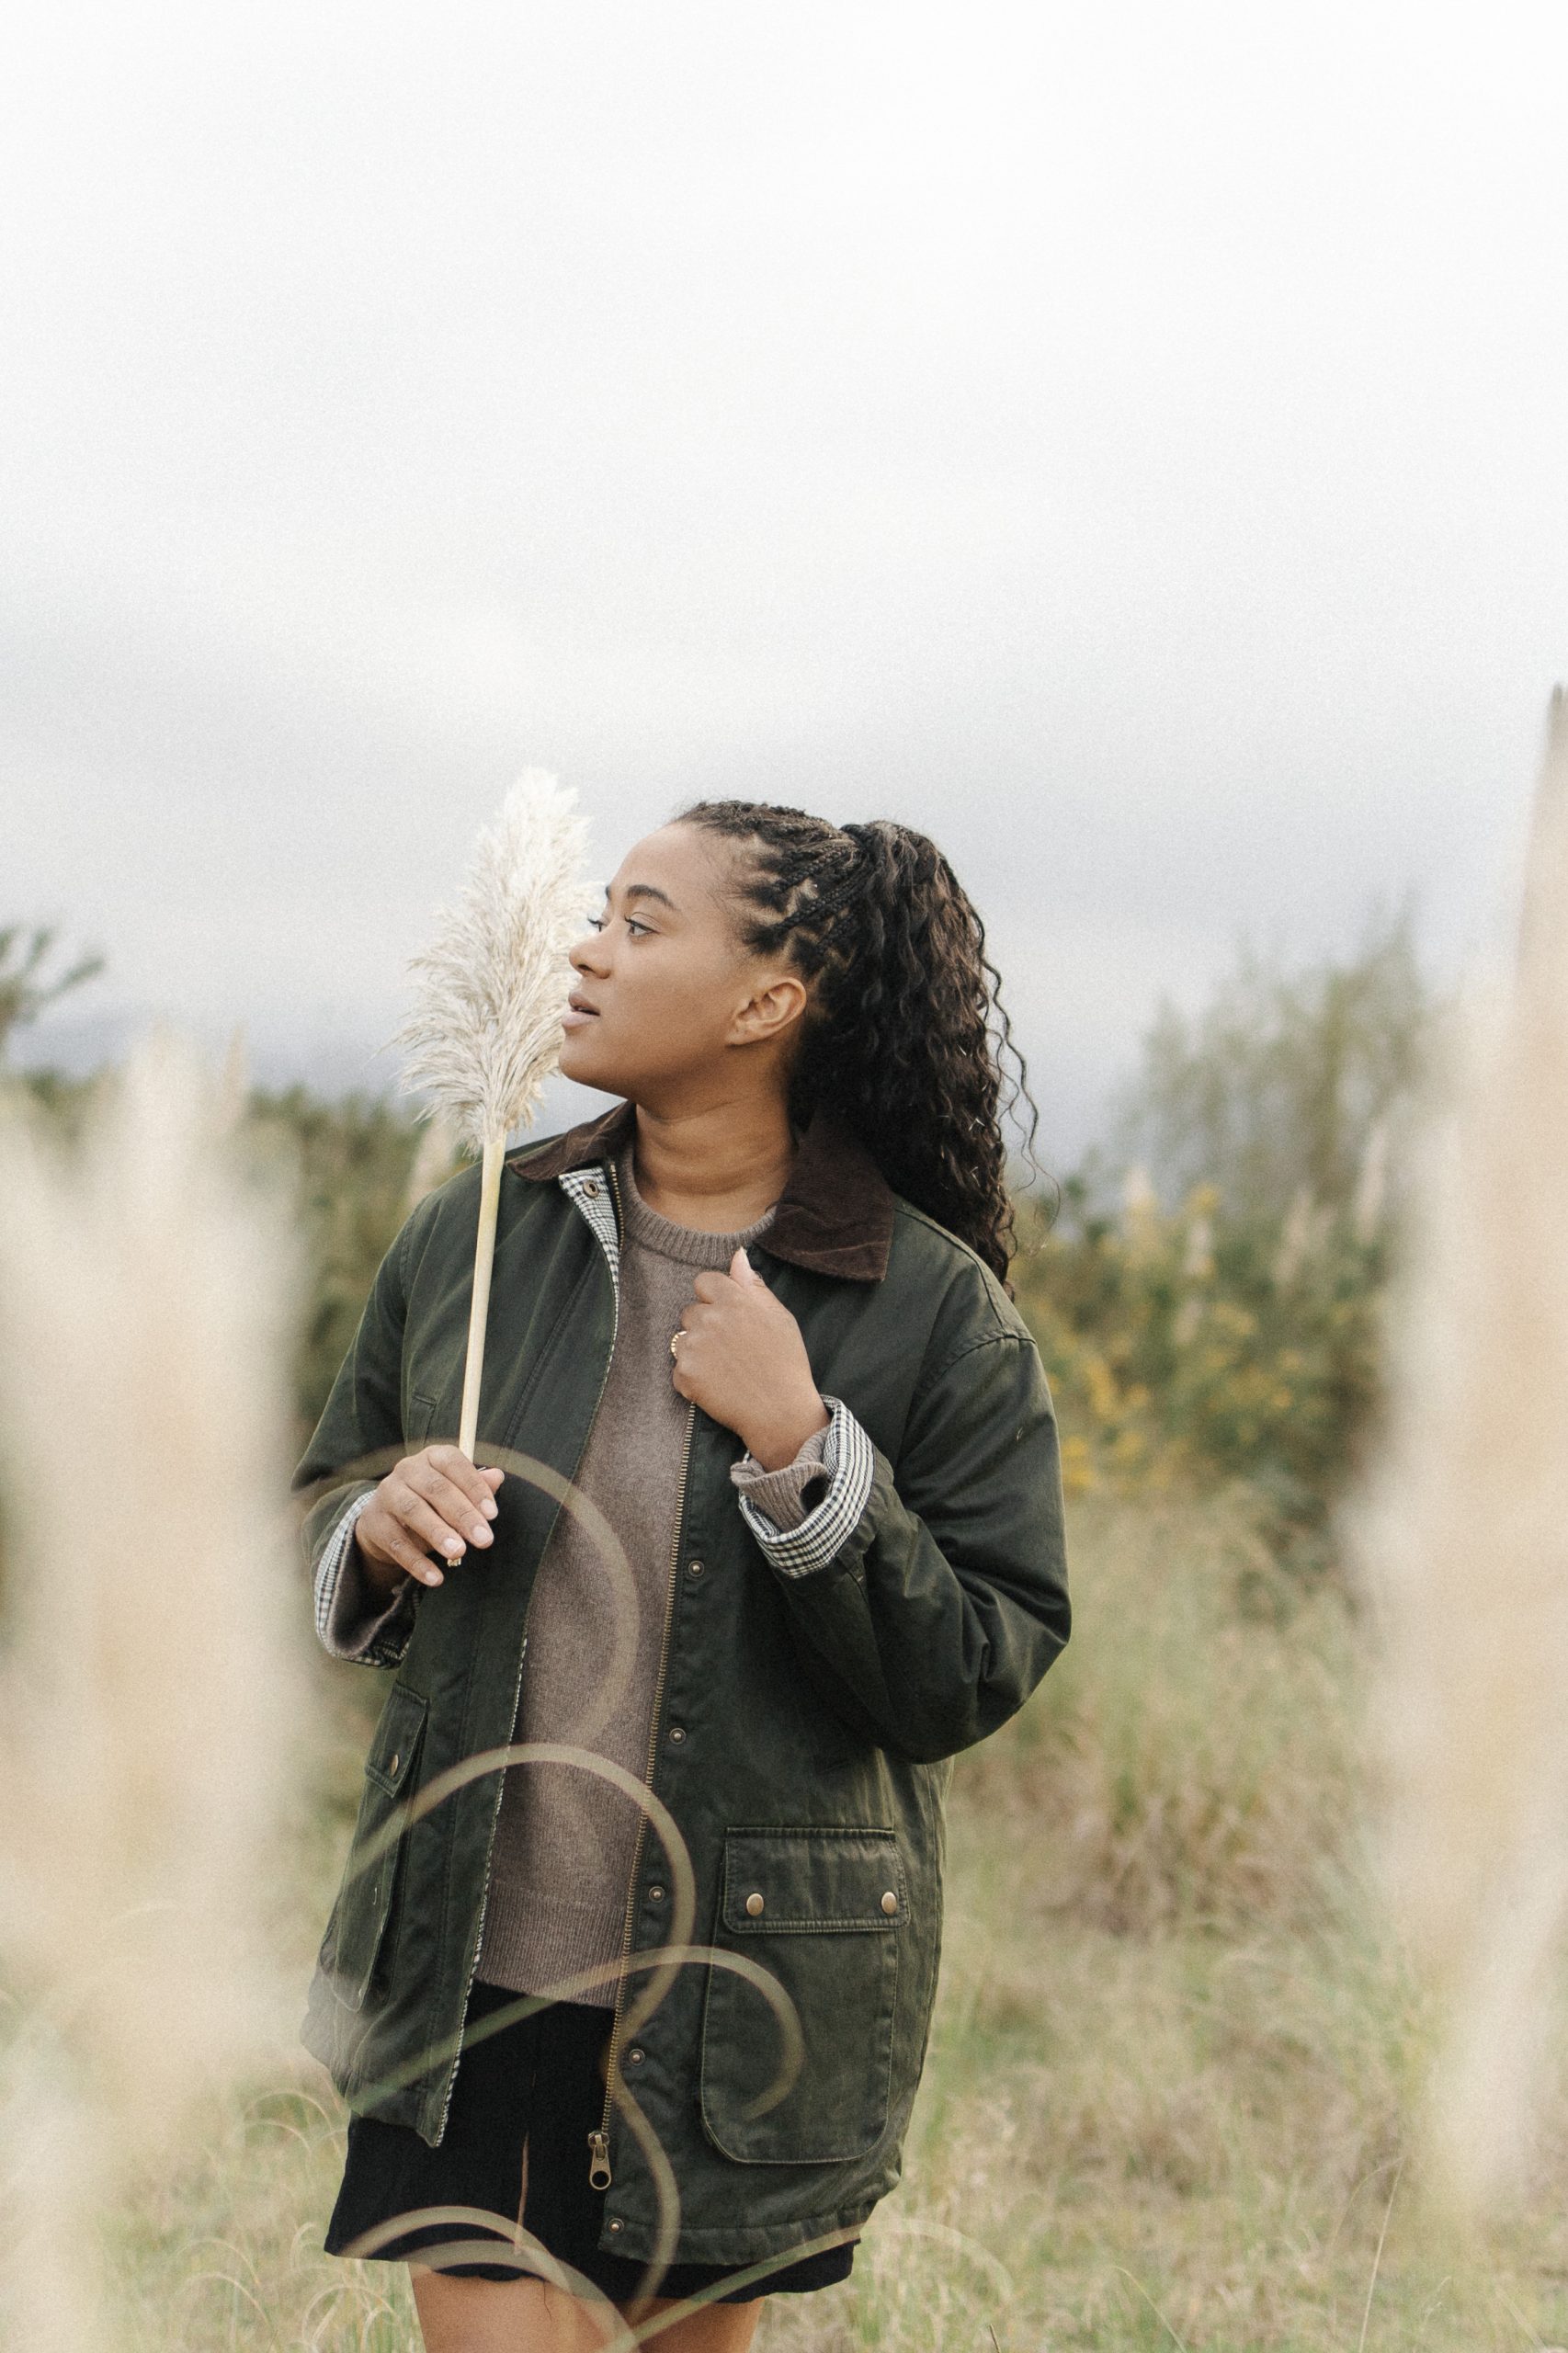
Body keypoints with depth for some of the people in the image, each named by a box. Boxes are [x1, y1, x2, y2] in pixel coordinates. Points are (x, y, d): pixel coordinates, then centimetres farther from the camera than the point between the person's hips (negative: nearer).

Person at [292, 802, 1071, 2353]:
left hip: (739, 1999, -1)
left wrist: (800, 1453, -22)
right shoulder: (472, 1236, 2)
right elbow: (324, 1509, 15)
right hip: (472, 1977, 2)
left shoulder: (935, 1309, -9)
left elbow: (975, 1679, -11)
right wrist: (380, 1530, -9)